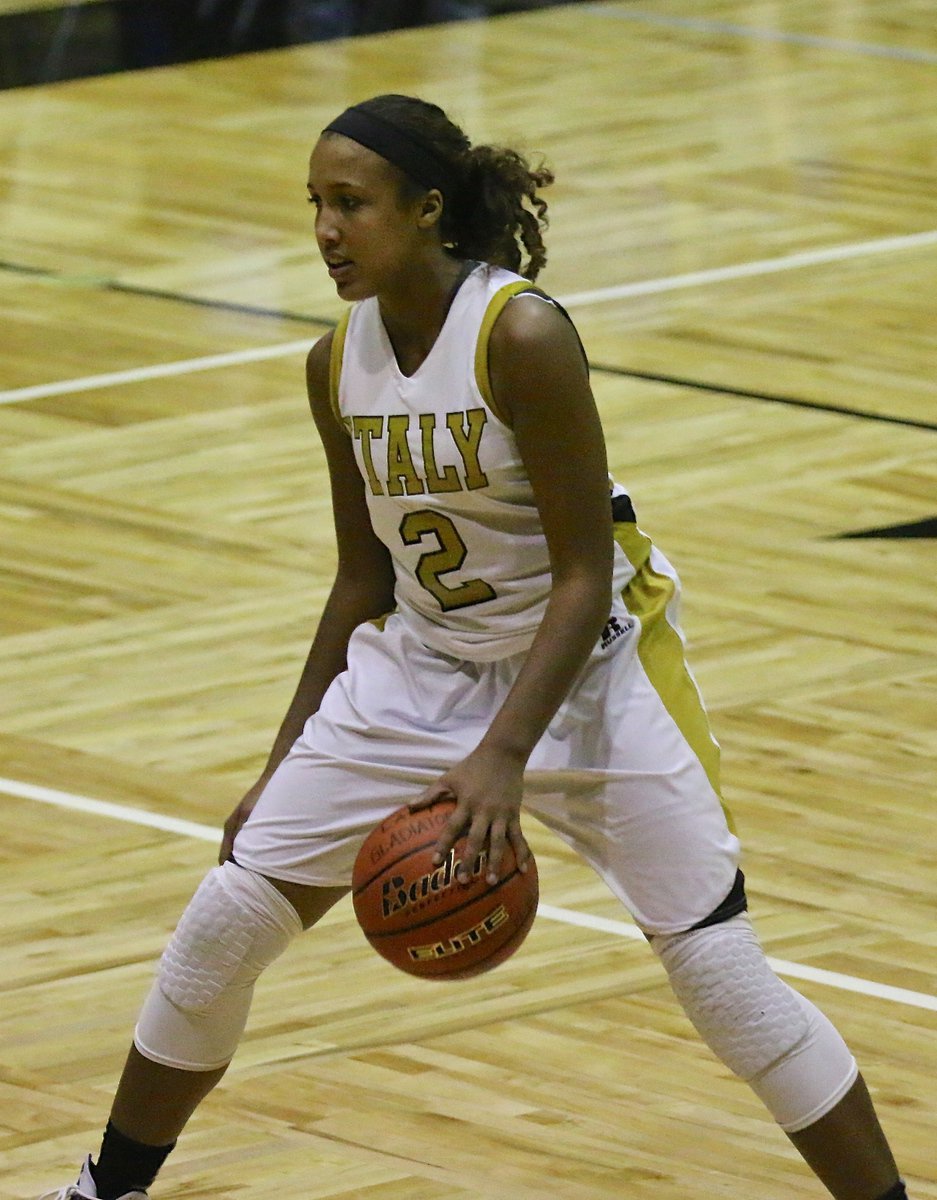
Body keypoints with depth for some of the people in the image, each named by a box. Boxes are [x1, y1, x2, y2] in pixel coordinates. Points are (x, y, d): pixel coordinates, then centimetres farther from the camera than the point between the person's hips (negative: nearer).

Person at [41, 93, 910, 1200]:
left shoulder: (523, 337, -23)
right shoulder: (338, 366, -3)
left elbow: (584, 576, -21)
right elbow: (365, 581, 9)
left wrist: (505, 755, -29)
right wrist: (284, 765, 11)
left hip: (587, 670, -6)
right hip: (418, 671, 6)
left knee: (720, 973, -10)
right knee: (222, 922, 3)